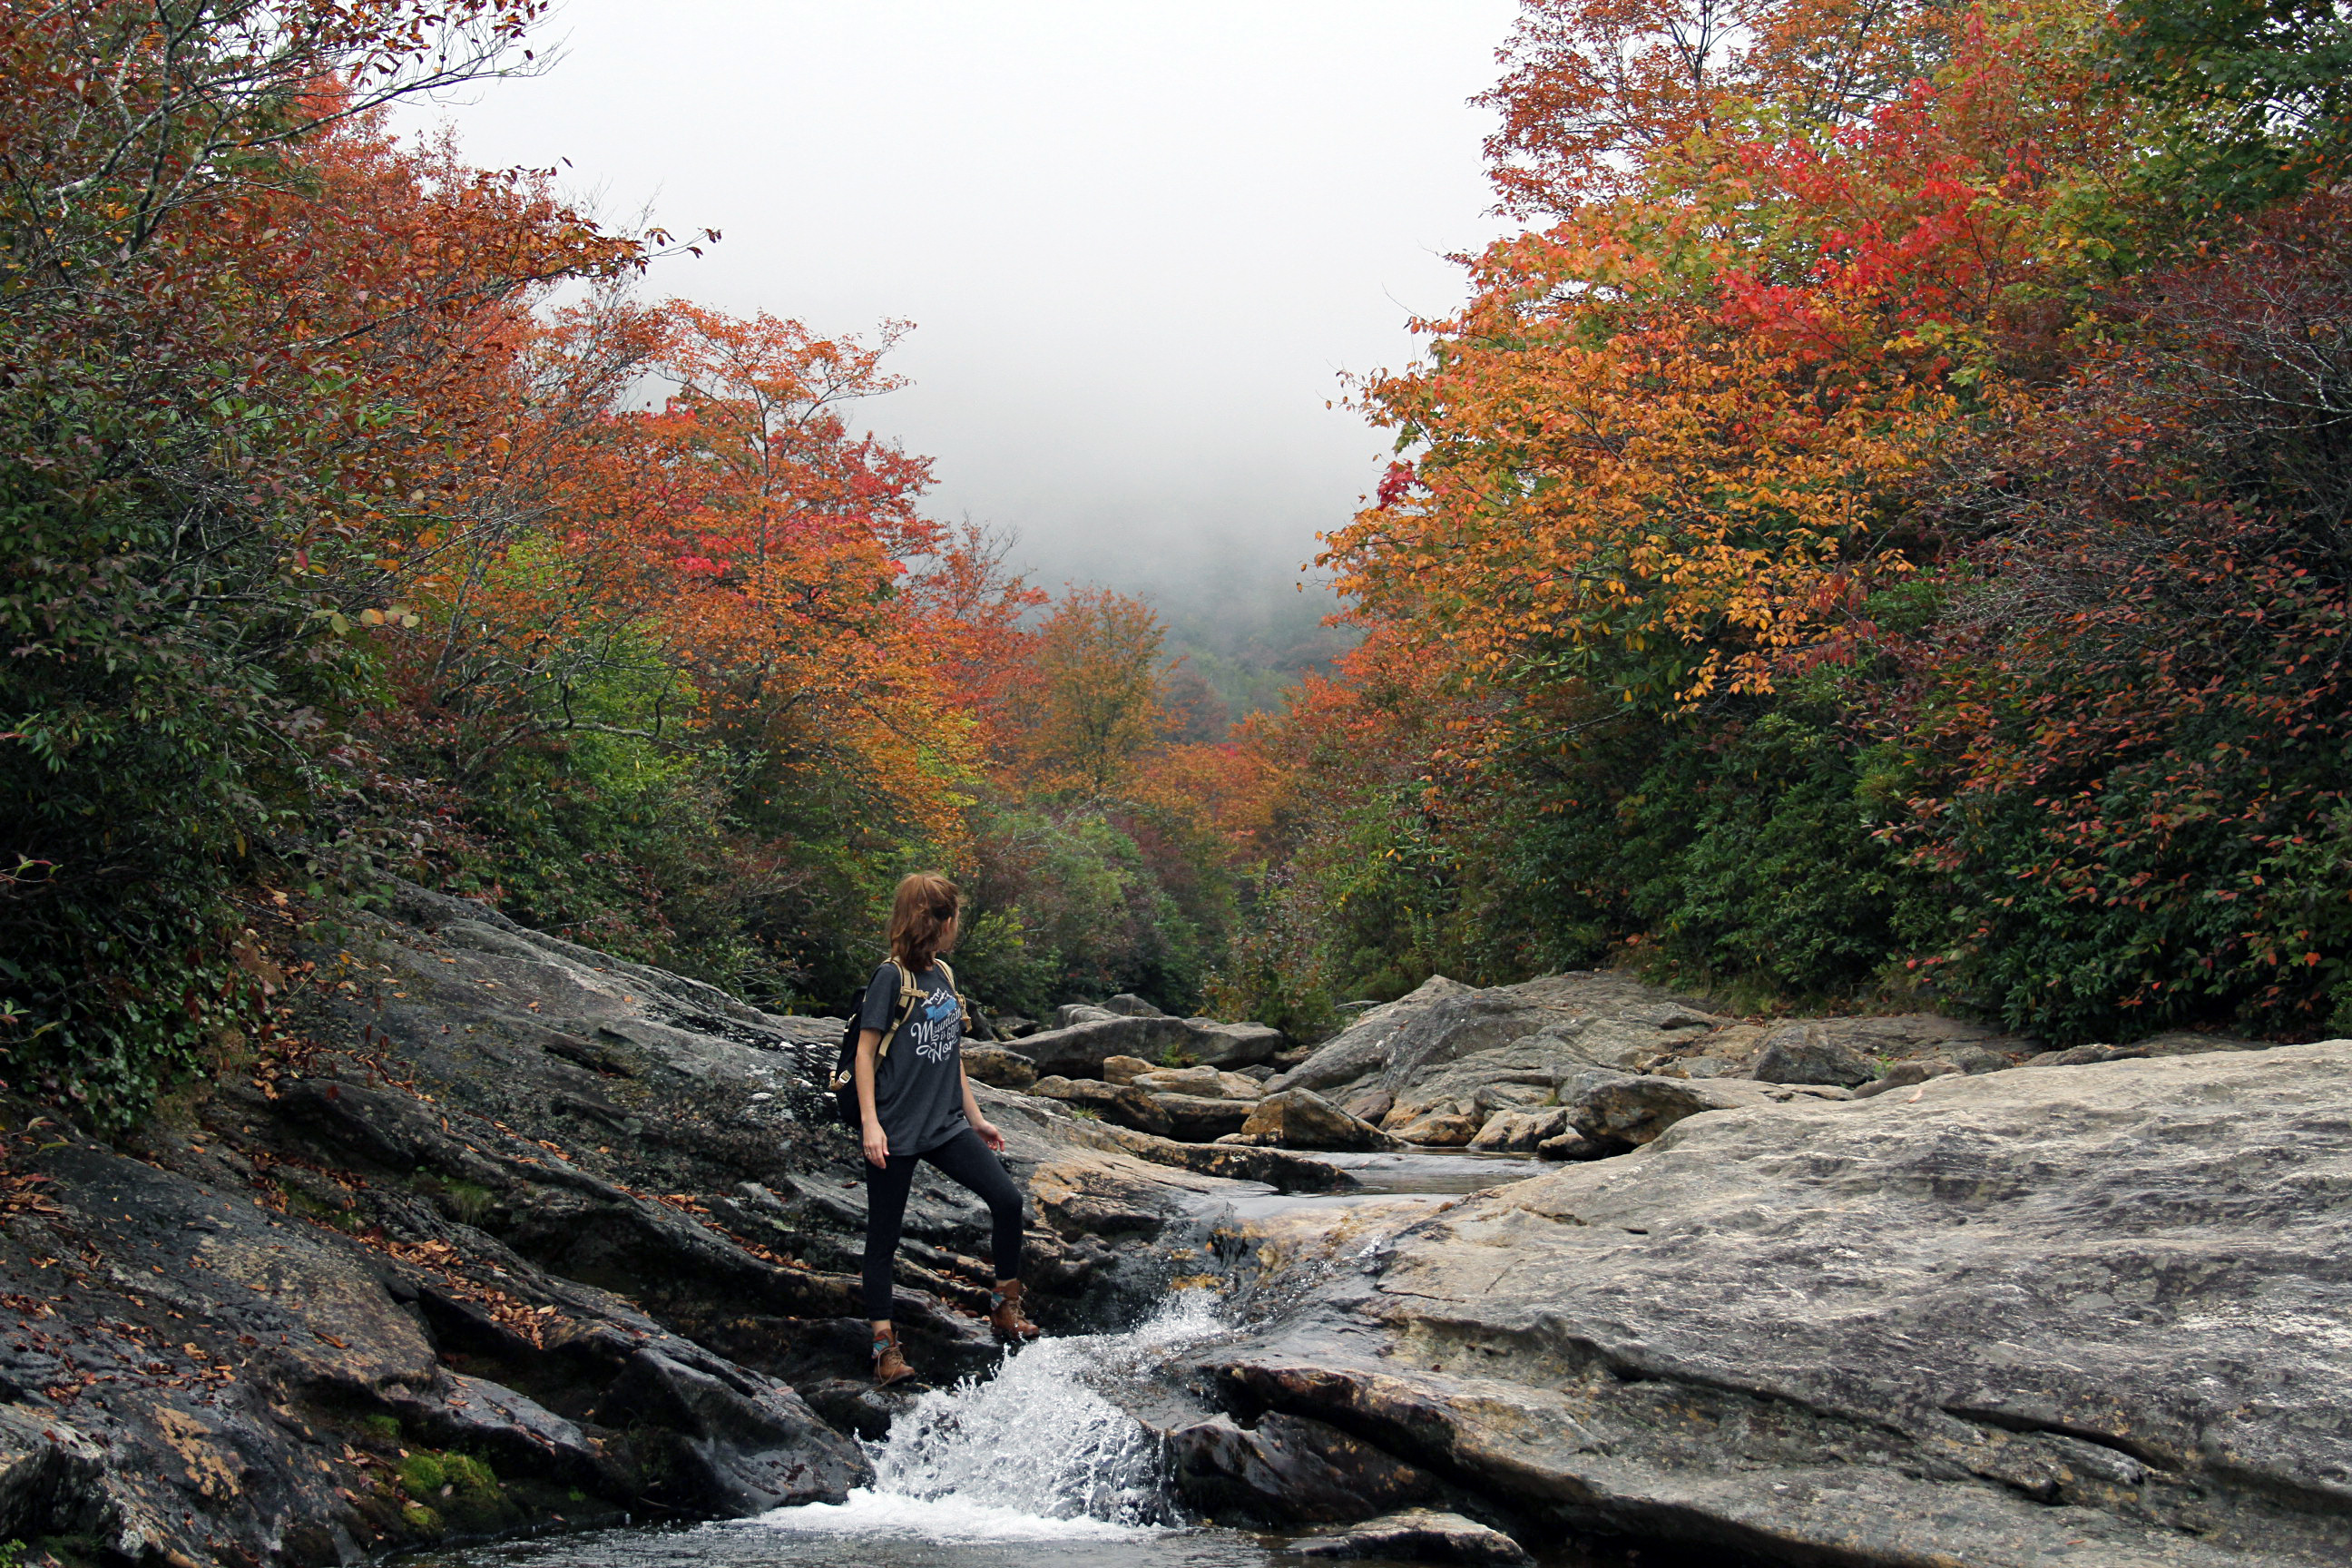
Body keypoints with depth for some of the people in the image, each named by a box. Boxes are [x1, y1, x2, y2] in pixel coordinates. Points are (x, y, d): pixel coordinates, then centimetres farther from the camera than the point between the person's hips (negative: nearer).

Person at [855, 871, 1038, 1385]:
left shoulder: (944, 975, 12)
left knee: (1008, 1200, -4)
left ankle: (1005, 1306, 11)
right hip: (896, 1132, -7)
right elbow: (865, 1052, -11)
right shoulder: (892, 977, -10)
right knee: (883, 1237, 2)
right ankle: (884, 1344, 11)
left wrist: (976, 1119, 20)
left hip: (945, 1126, 7)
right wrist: (869, 1123, -18)